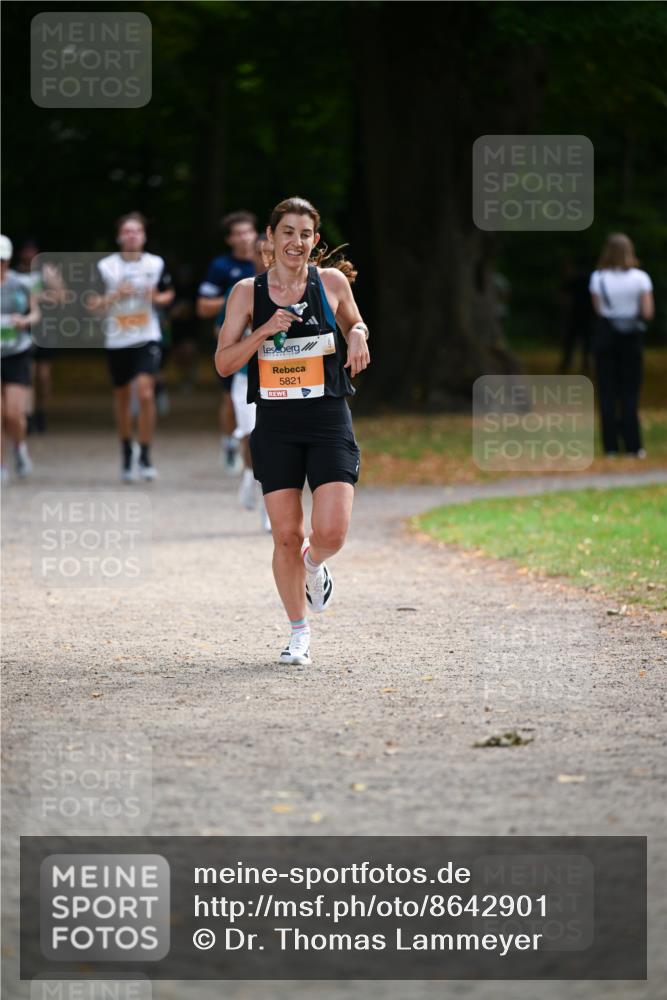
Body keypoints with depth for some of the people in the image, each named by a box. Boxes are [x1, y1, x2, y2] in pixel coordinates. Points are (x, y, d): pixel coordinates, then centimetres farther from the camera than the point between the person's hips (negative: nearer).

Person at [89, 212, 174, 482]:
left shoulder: (156, 264, 1)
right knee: (122, 397, 12)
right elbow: (93, 304, -1)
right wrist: (116, 296, -17)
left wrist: (157, 298, -7)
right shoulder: (105, 266, -3)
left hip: (147, 338, -1)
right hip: (117, 341, 1)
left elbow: (168, 293, 15)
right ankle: (126, 452, 32)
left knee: (146, 393, -17)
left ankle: (145, 455, -8)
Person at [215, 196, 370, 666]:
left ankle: (314, 564, 25)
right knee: (286, 535, 0)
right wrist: (264, 332, -14)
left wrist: (358, 336, -2)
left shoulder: (332, 282, 2)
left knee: (331, 530, -12)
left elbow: (354, 323, 22)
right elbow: (224, 363, 0)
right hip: (276, 425, 0)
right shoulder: (248, 292, 1)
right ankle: (299, 633, 17)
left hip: (329, 420, 0)